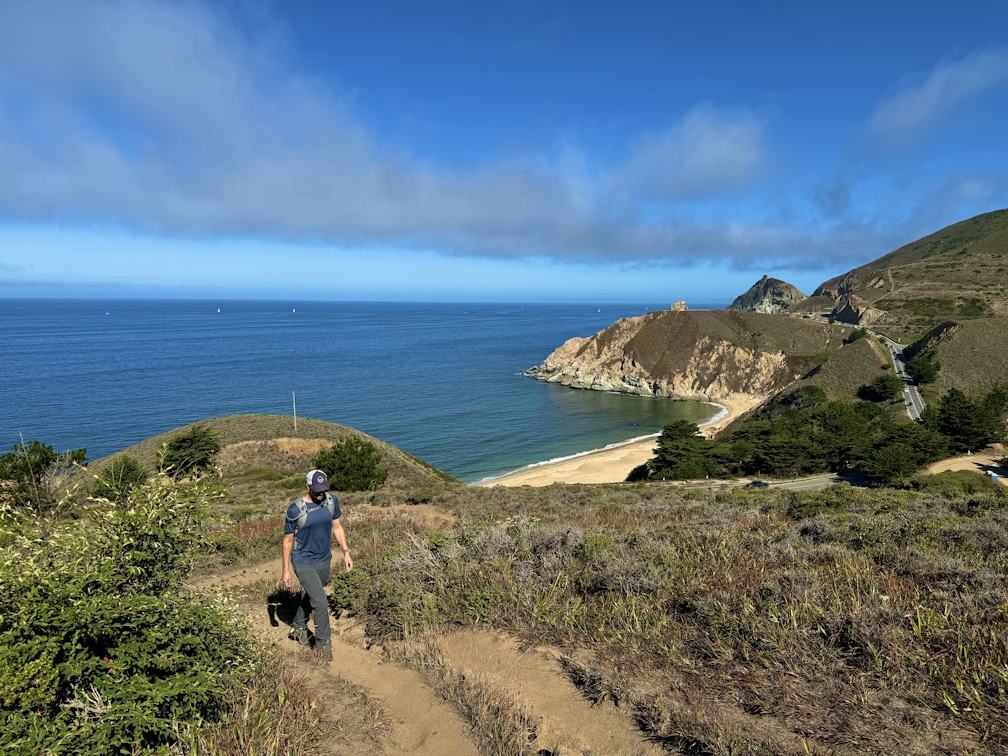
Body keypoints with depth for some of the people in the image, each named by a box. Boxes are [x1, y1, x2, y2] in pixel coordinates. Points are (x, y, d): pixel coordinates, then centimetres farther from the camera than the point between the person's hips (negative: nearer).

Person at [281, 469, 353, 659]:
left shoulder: (331, 501, -9)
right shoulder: (295, 509, -21)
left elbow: (337, 527, 4)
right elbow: (288, 540, -11)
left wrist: (346, 552, -1)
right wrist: (285, 570, -8)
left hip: (324, 560, 5)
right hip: (304, 563, -5)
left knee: (311, 596, 23)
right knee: (320, 601, -8)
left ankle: (298, 627, 48)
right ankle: (323, 642, 11)